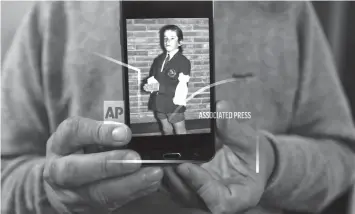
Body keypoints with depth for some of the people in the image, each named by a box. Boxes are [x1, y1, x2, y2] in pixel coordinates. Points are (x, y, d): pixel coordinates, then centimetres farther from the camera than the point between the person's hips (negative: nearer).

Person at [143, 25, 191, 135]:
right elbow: (152, 77, 14)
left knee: (180, 132, 13)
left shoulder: (183, 61, -13)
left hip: (174, 105, -6)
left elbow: (180, 89, -20)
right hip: (159, 103, 6)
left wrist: (159, 87, -25)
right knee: (166, 130, 23)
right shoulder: (158, 59, 8)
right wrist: (149, 85, -10)